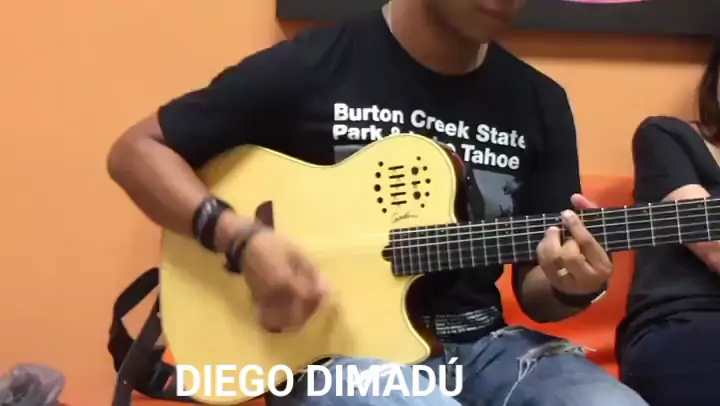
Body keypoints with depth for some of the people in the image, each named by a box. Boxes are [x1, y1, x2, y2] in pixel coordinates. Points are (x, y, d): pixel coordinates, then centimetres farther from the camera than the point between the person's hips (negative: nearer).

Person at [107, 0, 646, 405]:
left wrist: (570, 287, -16)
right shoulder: (310, 66, -7)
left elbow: (535, 288, 9)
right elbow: (137, 151, -1)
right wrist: (242, 239, -17)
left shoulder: (541, 104, 5)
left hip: (481, 344, 4)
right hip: (337, 349, -3)